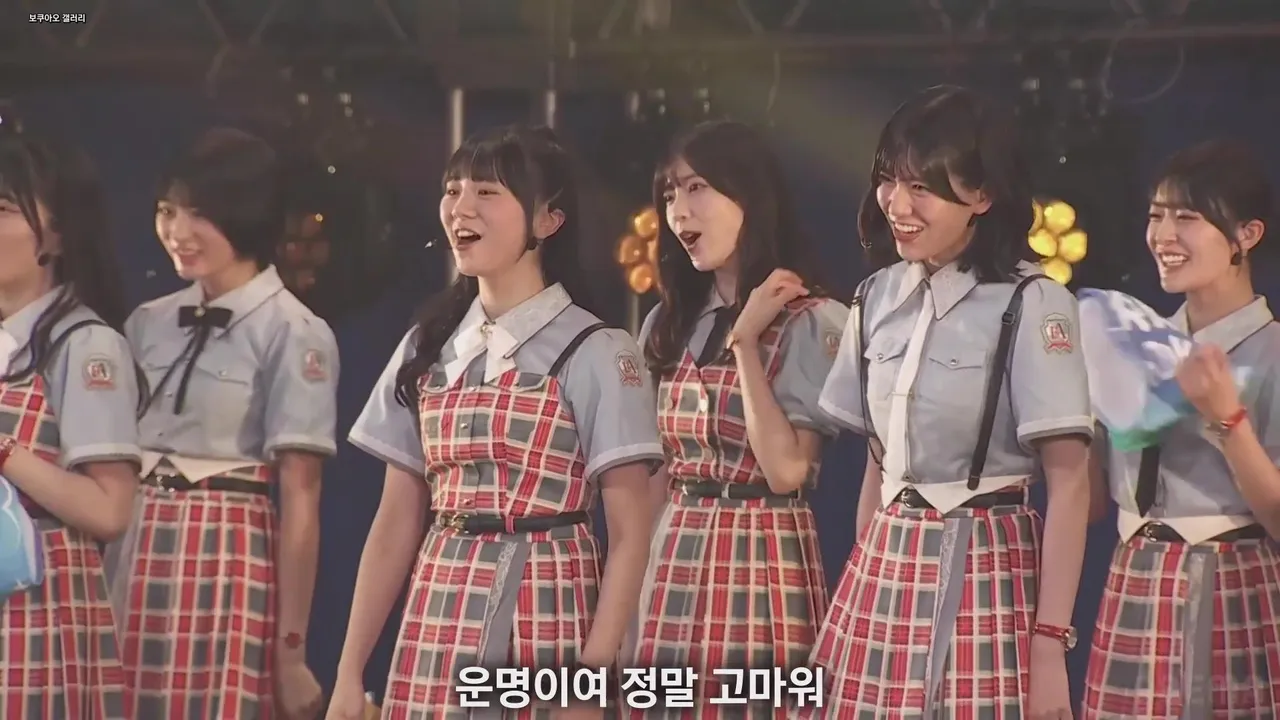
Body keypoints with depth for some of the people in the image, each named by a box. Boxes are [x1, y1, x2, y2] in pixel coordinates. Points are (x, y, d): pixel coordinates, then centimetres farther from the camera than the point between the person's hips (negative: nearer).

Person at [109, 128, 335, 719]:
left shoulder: (292, 334, -5)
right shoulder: (148, 324, 11)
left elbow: (300, 498, -7)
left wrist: (291, 647, -10)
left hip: (224, 565, -5)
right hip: (135, 563, 5)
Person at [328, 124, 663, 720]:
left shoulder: (594, 353, -4)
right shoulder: (427, 348, 11)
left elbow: (628, 533, -7)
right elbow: (397, 522, 11)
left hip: (543, 623, -4)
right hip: (438, 632, 4)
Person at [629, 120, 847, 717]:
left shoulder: (808, 323, -6)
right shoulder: (668, 325, 13)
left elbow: (787, 471, -16)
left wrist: (746, 341, -13)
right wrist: (632, 590, 10)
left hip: (761, 565, -6)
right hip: (673, 567, 6)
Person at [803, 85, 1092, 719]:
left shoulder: (1031, 305, -9)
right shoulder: (879, 298, 9)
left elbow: (1069, 480, -12)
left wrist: (1050, 642, -16)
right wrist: (864, 584, 13)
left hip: (983, 575, -5)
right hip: (886, 572, 5)